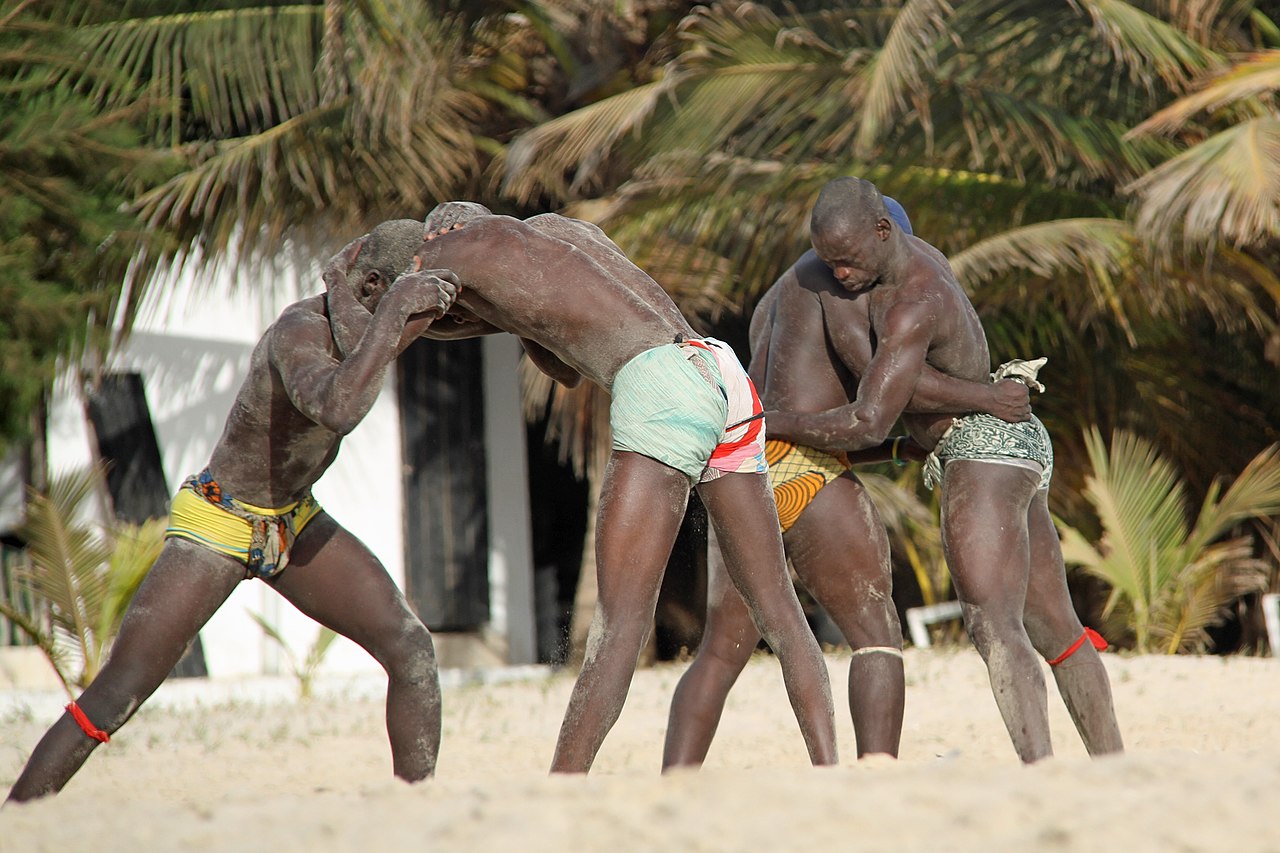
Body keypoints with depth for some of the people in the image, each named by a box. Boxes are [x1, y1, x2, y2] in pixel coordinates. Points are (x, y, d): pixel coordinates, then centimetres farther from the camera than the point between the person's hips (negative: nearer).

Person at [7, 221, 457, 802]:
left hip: (294, 523, 8)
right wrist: (391, 315, -46)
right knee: (113, 699, -11)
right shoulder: (300, 331, -31)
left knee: (412, 650, -4)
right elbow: (338, 409, -51)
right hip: (217, 526, -8)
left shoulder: (351, 310, -7)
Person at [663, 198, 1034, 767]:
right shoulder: (836, 275, 2)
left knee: (721, 653, 13)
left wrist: (905, 446, 20)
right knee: (878, 636, -4)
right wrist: (984, 397, -7)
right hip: (803, 479, -8)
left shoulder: (773, 309, 30)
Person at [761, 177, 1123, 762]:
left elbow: (866, 426, -26)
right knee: (1054, 627, 13)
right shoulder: (912, 250, 9)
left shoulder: (913, 307, -21)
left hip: (984, 450, -11)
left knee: (994, 626, -22)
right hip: (1019, 450, 11)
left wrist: (773, 424, -15)